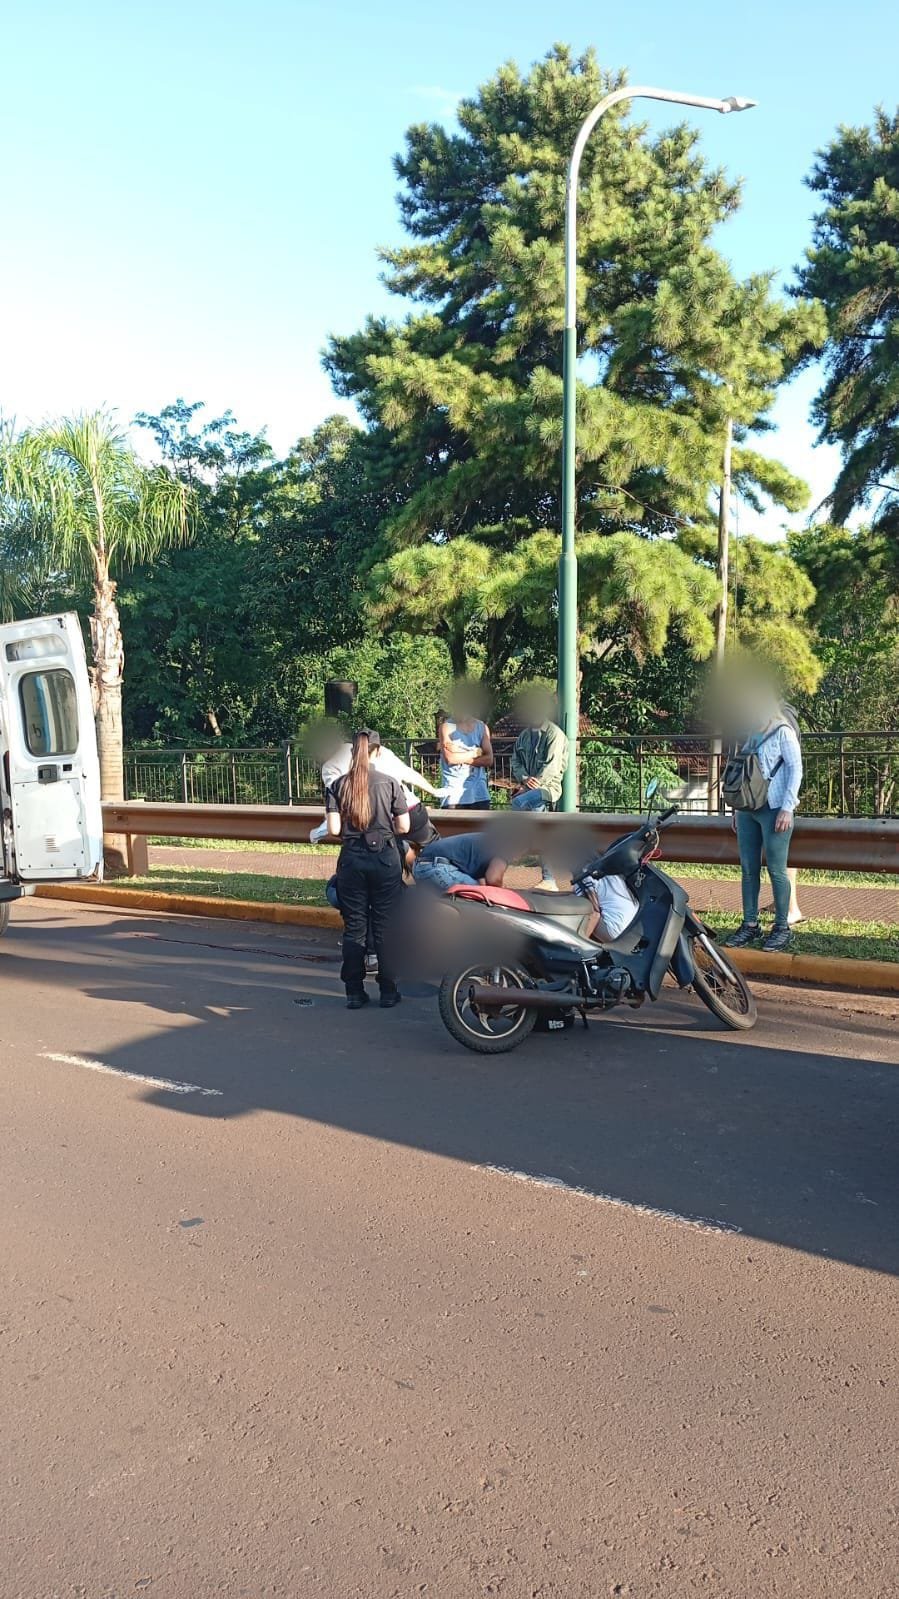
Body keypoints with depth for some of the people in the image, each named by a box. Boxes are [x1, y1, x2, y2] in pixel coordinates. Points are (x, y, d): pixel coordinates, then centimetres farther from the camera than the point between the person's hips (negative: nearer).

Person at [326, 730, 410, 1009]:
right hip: (385, 858, -1)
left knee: (353, 927, 8)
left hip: (351, 859, 1)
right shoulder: (389, 783, -3)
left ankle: (354, 992, 10)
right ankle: (388, 991, 10)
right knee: (385, 927, 6)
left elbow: (333, 829, -6)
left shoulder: (339, 785, -1)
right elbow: (403, 827, -3)